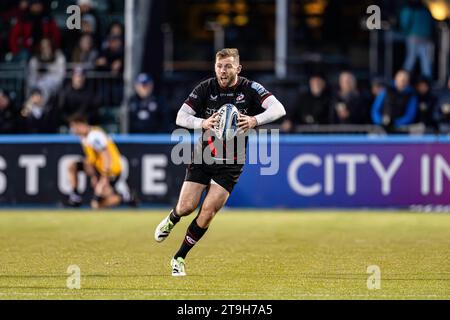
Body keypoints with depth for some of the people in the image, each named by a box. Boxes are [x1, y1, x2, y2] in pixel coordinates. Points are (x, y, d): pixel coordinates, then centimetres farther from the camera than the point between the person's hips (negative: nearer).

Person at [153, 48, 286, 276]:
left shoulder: (250, 89, -10)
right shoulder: (206, 88, -7)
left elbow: (278, 109, -20)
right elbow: (181, 117, -10)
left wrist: (255, 120, -38)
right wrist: (203, 123, -30)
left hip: (230, 163, -1)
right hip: (202, 157, 1)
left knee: (208, 212, -9)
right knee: (186, 207, -6)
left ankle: (179, 258, 6)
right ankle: (171, 220, 33)